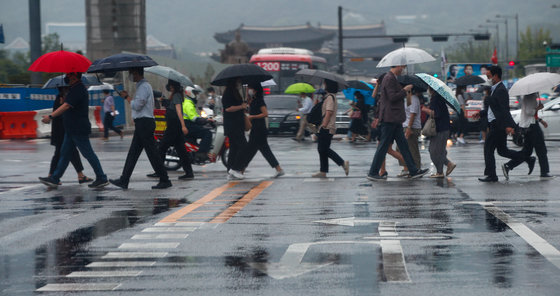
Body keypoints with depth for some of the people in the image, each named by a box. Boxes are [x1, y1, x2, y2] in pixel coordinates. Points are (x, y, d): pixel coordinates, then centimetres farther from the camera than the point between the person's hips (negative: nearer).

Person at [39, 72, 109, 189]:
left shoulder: (77, 90, -19)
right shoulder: (76, 88, 15)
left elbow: (66, 106, -27)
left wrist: (50, 116, -29)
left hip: (79, 131, -11)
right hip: (72, 130, 11)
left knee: (88, 154, -5)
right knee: (65, 154, 10)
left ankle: (102, 178, 1)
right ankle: (55, 178, 13)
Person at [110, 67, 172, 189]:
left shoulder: (144, 87, -14)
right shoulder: (142, 86, 19)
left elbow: (137, 105, -21)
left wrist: (127, 97, -8)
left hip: (145, 123, -11)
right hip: (142, 124, 11)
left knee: (152, 153, -7)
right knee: (133, 152, 9)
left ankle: (165, 180, -3)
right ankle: (124, 180, 11)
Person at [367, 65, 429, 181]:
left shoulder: (391, 78, 18)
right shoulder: (390, 79, -15)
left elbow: (381, 99, 23)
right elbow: (392, 97, -23)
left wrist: (378, 116, 25)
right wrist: (405, 90, -10)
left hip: (395, 119, 10)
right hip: (390, 119, -10)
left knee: (403, 145, 10)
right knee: (383, 146, -5)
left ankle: (413, 171, 12)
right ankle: (373, 173, 1)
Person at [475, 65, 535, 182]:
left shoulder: (501, 90, -14)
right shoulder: (495, 89, 18)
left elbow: (504, 109, -23)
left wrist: (508, 125, -29)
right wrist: (481, 113, 15)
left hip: (498, 125, -10)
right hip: (494, 125, 10)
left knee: (488, 148, -4)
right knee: (502, 150, 14)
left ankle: (490, 175, 2)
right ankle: (529, 159, 17)